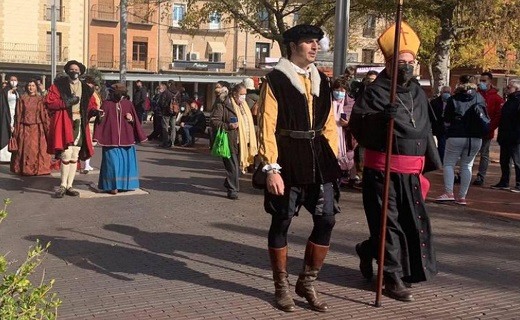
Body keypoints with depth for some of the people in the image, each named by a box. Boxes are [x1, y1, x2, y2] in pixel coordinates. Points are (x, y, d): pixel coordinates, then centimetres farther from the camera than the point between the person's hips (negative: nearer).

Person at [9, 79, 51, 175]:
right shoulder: (22, 99, 8)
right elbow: (18, 115, 7)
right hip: (25, 128, 1)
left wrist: (47, 128, -8)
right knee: (25, 148, 2)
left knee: (37, 148, -3)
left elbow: (44, 114, 1)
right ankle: (24, 169, 10)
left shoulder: (40, 99, 5)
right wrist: (16, 130, 3)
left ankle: (38, 168, 4)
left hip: (37, 128, -1)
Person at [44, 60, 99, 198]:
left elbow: (91, 104, 15)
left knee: (74, 157, 7)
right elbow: (49, 101, -5)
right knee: (66, 156, -11)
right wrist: (66, 102, -15)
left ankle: (69, 186, 15)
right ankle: (63, 186, 2)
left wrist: (94, 110, -7)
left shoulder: (85, 88, 13)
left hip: (79, 124, 4)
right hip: (64, 123, -4)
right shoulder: (59, 84, 1)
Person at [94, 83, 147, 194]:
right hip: (111, 139, -3)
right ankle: (113, 186, 3)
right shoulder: (107, 104, -1)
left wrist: (131, 119, -9)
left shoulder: (128, 104, 6)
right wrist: (97, 137, -11)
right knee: (112, 162, -4)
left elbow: (135, 120, 11)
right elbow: (101, 120, -1)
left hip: (126, 138, 3)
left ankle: (125, 184, 17)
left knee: (126, 162, 6)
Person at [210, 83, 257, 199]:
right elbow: (213, 120, -11)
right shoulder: (223, 105, -8)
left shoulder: (244, 105, 18)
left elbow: (248, 123, 26)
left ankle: (229, 184, 34)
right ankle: (232, 190, 4)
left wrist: (250, 142, 19)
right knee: (232, 166, -6)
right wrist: (228, 126, -22)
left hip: (242, 142, 8)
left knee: (238, 166, 14)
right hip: (230, 141, -8)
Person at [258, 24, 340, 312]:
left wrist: (332, 159, 9)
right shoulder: (275, 80, -5)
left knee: (326, 220, 2)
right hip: (287, 159, -5)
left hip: (318, 157, 6)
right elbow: (267, 127, -10)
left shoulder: (321, 80, 13)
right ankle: (281, 287, 20)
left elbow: (329, 124, 15)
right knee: (281, 222, 4)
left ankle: (307, 283, 19)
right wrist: (272, 169, -16)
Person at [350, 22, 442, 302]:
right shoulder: (375, 92, -10)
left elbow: (425, 130, 19)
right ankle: (392, 277, 10)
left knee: (414, 223, 15)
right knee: (388, 223, -2)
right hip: (382, 169, -7)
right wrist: (381, 117, -34)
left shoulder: (418, 92, 12)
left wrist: (431, 162, 20)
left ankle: (368, 250, 35)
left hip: (410, 172, 7)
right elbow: (357, 126, -17)